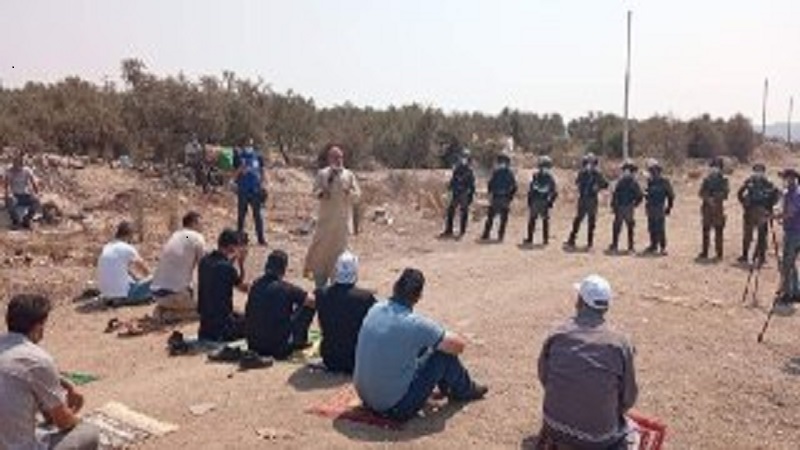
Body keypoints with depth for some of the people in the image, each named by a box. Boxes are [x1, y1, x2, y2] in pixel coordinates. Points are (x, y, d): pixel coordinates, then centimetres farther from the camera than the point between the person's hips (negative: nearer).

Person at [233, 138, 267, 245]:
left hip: (255, 191, 0)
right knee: (241, 215, 5)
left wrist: (263, 187, 2)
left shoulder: (258, 156, 5)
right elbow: (235, 176, 3)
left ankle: (261, 238, 5)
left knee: (257, 215, 1)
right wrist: (240, 170, -17)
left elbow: (262, 173, 11)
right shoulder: (238, 156, 3)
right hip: (242, 191, 0)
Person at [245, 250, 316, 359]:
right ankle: (299, 341, 16)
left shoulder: (256, 285, 1)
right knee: (308, 307, 5)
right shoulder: (285, 288, -16)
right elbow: (312, 301, -12)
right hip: (278, 347, -6)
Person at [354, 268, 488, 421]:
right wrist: (442, 339, 11)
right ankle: (465, 390, 29)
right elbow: (459, 345, -11)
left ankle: (446, 385, 43)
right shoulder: (415, 323, -22)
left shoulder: (375, 309, -3)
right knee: (445, 353, 1)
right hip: (396, 408, -7)